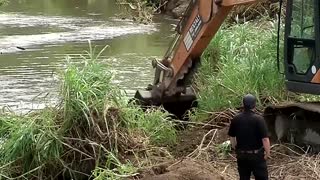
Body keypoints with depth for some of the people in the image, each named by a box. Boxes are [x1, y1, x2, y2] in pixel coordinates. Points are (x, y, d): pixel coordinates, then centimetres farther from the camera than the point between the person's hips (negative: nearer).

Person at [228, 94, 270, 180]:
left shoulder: (236, 119, -3)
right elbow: (265, 138, -18)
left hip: (241, 155, 4)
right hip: (256, 155, -4)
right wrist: (268, 152, -5)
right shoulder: (258, 119, -17)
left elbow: (232, 136, 8)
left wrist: (235, 148, 22)